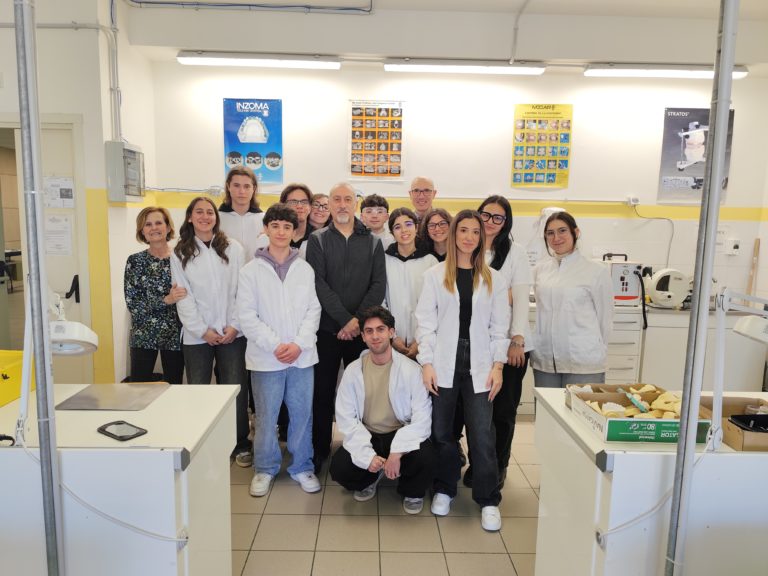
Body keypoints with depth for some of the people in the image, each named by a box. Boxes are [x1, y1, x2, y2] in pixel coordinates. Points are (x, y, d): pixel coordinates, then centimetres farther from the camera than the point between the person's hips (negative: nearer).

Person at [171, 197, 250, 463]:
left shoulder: (233, 248, 4)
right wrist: (202, 330, -8)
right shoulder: (179, 254, 7)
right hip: (196, 335, 1)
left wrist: (234, 325, -8)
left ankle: (241, 444, 16)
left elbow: (240, 290, 1)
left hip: (232, 333, -1)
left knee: (236, 390, 1)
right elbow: (183, 296, 1)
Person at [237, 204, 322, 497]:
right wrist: (275, 345, -13)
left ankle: (302, 466, 27)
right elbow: (247, 316, -5)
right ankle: (265, 468, 28)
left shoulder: (305, 269, 5)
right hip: (265, 357, -1)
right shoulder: (251, 270, -1)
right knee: (265, 416, 8)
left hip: (302, 356, 2)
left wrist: (299, 343, -10)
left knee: (302, 413, 9)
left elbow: (313, 311, 3)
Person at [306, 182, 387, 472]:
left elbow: (379, 285, 0)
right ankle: (319, 449, 20)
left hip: (362, 329, 1)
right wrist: (345, 319, -15)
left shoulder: (373, 242, 9)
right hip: (327, 328, -1)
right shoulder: (318, 240, 4)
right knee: (323, 391, 6)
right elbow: (318, 284, -7)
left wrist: (358, 320, -12)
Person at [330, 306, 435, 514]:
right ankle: (369, 479, 16)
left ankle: (412, 491, 8)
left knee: (425, 458, -31)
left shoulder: (411, 369, -13)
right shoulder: (353, 370, -5)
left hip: (401, 435, -1)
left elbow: (422, 418, -16)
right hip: (366, 436, 2)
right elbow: (346, 418, -8)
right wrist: (367, 455, -19)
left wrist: (397, 453, -26)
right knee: (339, 467, -23)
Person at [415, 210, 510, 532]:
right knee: (441, 432, 9)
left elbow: (499, 326, 6)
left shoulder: (494, 279, 8)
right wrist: (426, 362, -7)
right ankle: (444, 489, 29)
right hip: (443, 365, 0)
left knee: (482, 436, -1)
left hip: (479, 366, 0)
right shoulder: (435, 275, 4)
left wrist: (498, 364, -3)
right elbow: (426, 321, 0)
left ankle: (488, 500, 15)